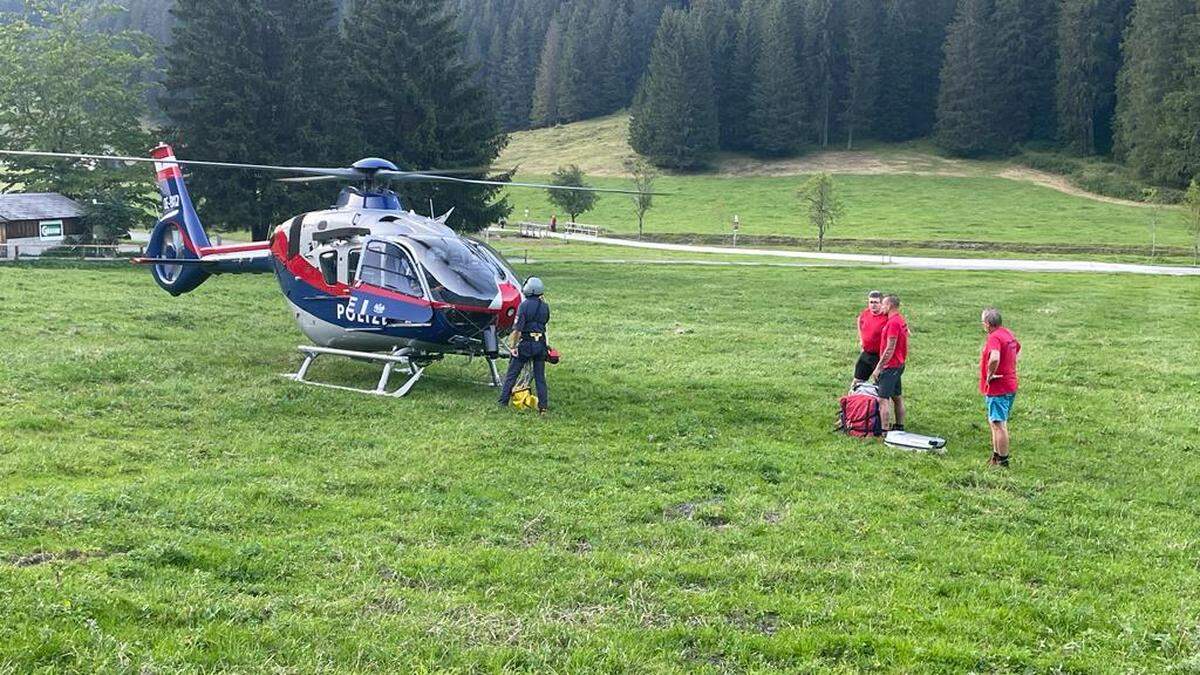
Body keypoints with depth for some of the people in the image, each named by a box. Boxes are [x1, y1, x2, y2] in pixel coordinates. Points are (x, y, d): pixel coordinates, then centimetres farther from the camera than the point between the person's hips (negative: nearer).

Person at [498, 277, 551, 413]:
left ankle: (503, 402, 8)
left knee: (512, 374, 6)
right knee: (540, 376, 10)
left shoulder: (524, 305, -13)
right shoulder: (545, 306, 3)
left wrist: (513, 345, -12)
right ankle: (543, 405, 7)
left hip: (525, 344, -4)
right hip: (540, 344, 4)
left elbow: (517, 329, -16)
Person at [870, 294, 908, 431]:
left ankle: (885, 430, -13)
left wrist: (878, 367, -19)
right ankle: (899, 426, 25)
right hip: (899, 364, 10)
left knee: (883, 399, -11)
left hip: (890, 366, -10)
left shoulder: (893, 322, -19)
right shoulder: (901, 320, 12)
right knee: (897, 397, 17)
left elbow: (890, 349, -22)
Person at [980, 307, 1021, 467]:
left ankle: (1002, 460, 5)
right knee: (994, 422, 21)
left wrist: (990, 375, -22)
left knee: (998, 424, -2)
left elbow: (994, 358, -38)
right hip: (1010, 386, 10)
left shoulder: (994, 337, -21)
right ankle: (996, 456, 30)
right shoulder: (1008, 333, 10)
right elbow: (1018, 348, 31)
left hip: (997, 388, -10)